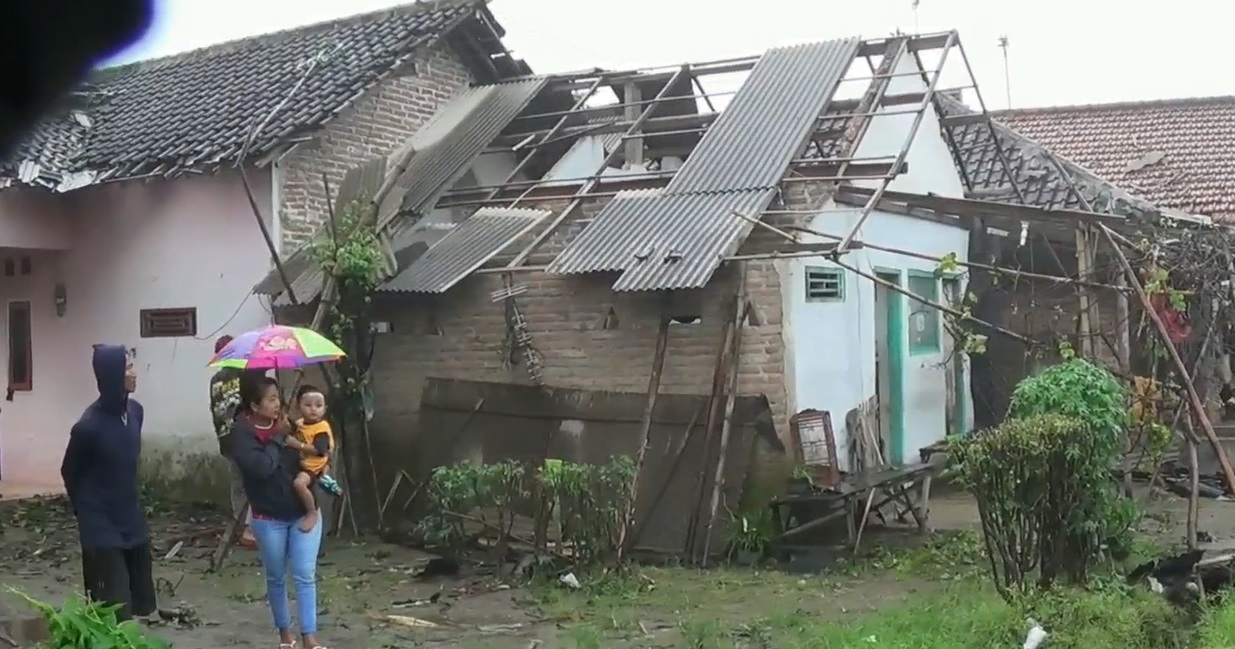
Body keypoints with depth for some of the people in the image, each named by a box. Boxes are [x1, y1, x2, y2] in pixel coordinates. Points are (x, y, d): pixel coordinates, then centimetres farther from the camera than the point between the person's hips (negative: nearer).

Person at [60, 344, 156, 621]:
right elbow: (70, 472, -5)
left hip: (131, 519, 7)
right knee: (115, 609, -5)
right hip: (101, 526, -7)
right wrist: (87, 510, 7)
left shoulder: (135, 411, -1)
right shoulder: (89, 426, -22)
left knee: (138, 601, 14)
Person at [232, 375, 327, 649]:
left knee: (305, 575, 0)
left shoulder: (286, 421, -1)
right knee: (276, 578, 13)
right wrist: (279, 436, -18)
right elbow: (262, 466, -27)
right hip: (269, 518, -2)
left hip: (304, 512, 2)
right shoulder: (242, 432, -13)